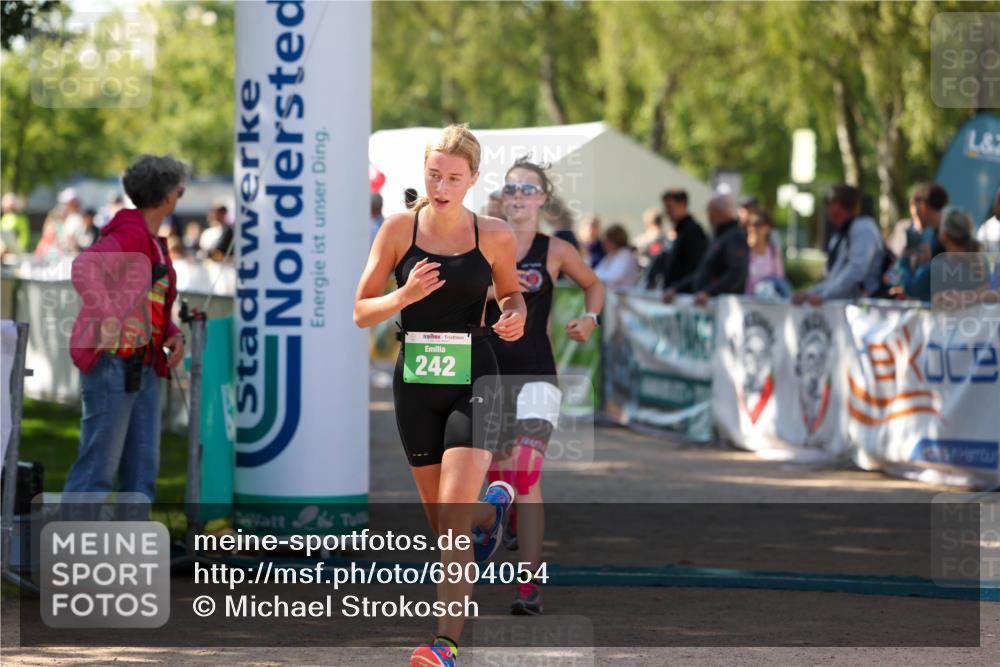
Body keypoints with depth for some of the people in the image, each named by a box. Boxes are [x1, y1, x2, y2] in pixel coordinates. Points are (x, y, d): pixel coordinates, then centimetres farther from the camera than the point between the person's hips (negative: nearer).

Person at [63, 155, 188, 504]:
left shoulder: (154, 244, 16)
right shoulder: (129, 235, -12)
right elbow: (84, 267, -29)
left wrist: (174, 336, 8)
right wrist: (106, 318, -32)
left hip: (144, 367, 9)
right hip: (113, 361, -9)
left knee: (142, 467, 9)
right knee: (99, 465, -7)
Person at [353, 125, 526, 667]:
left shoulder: (495, 236, -2)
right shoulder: (399, 229, -2)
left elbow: (510, 292, 17)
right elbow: (361, 312, 0)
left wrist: (514, 317, -6)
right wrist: (404, 296, -19)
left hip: (472, 381, -2)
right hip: (415, 383, 2)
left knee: (453, 516, -17)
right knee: (443, 522, 14)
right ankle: (493, 507, 51)